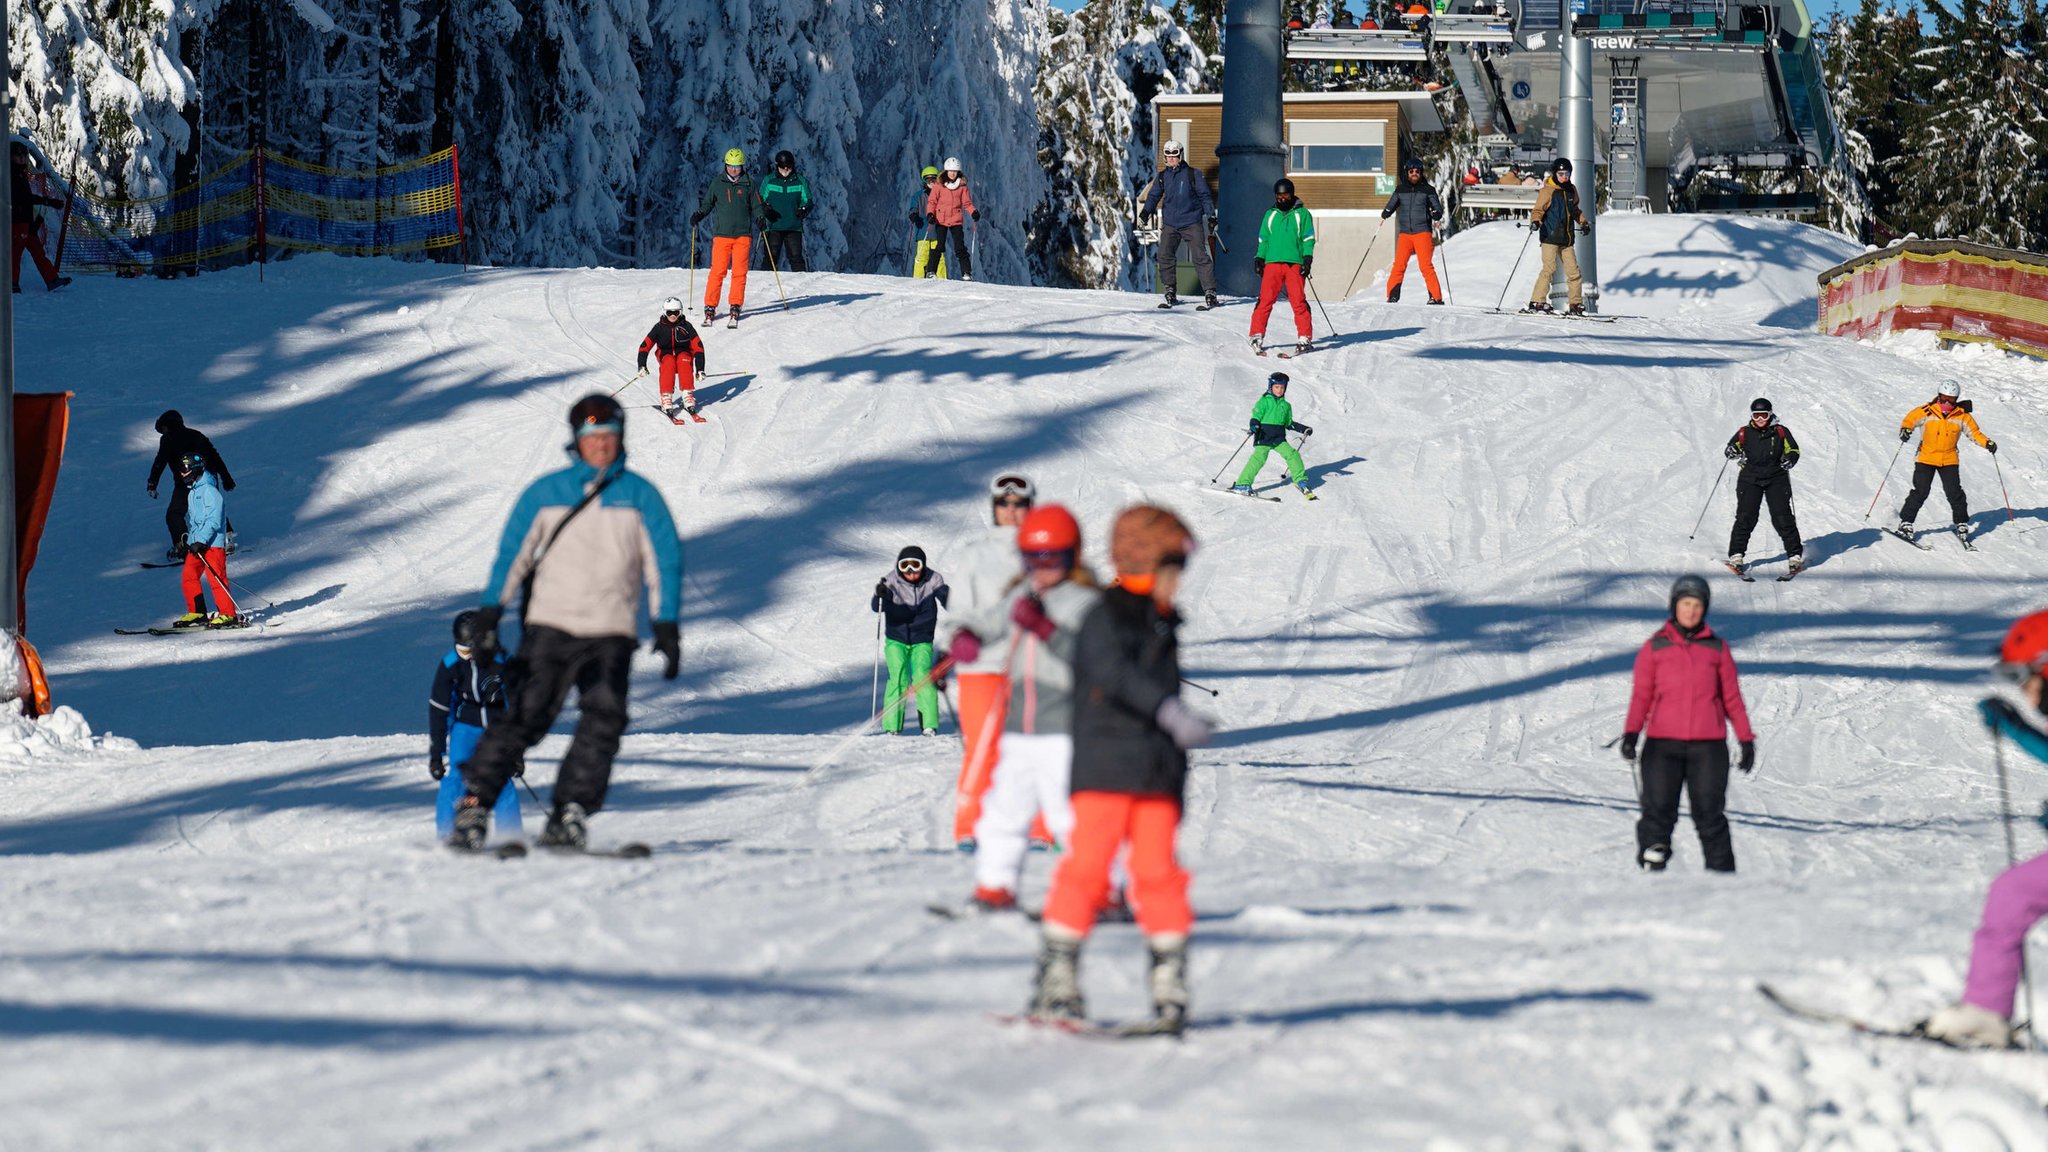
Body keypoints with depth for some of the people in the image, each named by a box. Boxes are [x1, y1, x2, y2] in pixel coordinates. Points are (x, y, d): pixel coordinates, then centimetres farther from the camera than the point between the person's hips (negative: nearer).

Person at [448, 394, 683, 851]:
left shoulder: (640, 495, 7)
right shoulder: (545, 493, 6)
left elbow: (665, 561, 8)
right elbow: (512, 554, 10)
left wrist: (666, 626, -1)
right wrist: (489, 615, 1)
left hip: (611, 633, 1)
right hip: (549, 625, -1)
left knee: (604, 718, -17)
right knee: (522, 715, -9)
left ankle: (569, 817, -15)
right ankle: (474, 806, -4)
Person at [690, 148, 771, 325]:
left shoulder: (748, 183, 5)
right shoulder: (718, 182, 6)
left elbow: (756, 205, 9)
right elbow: (708, 203, 14)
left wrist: (760, 217, -10)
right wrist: (699, 215, -4)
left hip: (743, 233, 0)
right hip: (722, 233, 0)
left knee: (739, 272, -3)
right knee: (717, 271, -5)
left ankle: (736, 308, 4)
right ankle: (710, 307, 1)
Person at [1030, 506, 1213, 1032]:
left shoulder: (1163, 624, 18)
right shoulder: (1105, 619, -7)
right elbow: (1115, 673, -25)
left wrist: (1178, 773, 28)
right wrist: (1169, 712, -37)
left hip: (1156, 775, 7)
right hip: (1105, 768, -7)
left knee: (1158, 870, 4)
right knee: (1087, 863, -8)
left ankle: (1170, 983, 6)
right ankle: (1056, 979, -3)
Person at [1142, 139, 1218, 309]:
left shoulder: (1193, 175, 0)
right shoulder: (1162, 177, 10)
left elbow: (1204, 196, 3)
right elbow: (1154, 196, 12)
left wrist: (1211, 214, -5)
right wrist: (1146, 211, -3)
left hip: (1192, 223, -4)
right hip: (1170, 224, 4)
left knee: (1200, 257, -8)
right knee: (1165, 256, -4)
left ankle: (1210, 293, -6)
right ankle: (1170, 293, 6)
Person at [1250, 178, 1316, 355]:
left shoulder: (1302, 214, 9)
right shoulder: (1270, 215, 17)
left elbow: (1308, 238, 7)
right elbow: (1263, 239, 21)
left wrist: (1307, 258, -4)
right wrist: (1259, 258, 10)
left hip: (1295, 263, -2)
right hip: (1272, 262, 2)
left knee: (1298, 301, -7)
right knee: (1265, 299, -7)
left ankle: (1304, 338, -2)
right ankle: (1257, 335, -4)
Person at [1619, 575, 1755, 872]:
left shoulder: (1717, 648, 10)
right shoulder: (1654, 648, 7)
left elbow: (1731, 697, 13)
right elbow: (1641, 695, 5)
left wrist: (1746, 739, 10)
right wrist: (1631, 733, -9)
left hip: (1708, 746, 1)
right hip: (1662, 746, -1)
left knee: (1710, 815, 1)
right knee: (1658, 814, -4)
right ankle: (1651, 871, -2)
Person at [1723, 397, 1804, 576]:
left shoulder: (1781, 432, 4)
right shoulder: (1745, 433, 5)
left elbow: (1793, 450, 8)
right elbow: (1731, 448, 9)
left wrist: (1789, 459, -14)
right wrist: (1732, 451, -15)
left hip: (1776, 479, -1)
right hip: (1750, 479, 1)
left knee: (1782, 518, -6)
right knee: (1745, 517, -8)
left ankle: (1795, 556, 3)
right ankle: (1736, 556, -1)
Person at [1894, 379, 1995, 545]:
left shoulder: (1962, 416, -1)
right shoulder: (1926, 412, -7)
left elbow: (1974, 432, 5)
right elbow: (1910, 420, -3)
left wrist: (1987, 443, -11)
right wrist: (1905, 430, -25)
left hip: (1949, 460, 1)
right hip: (1926, 458, -1)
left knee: (1954, 492, -2)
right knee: (1920, 492, -7)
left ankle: (1962, 524, 12)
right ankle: (1906, 523, 0)